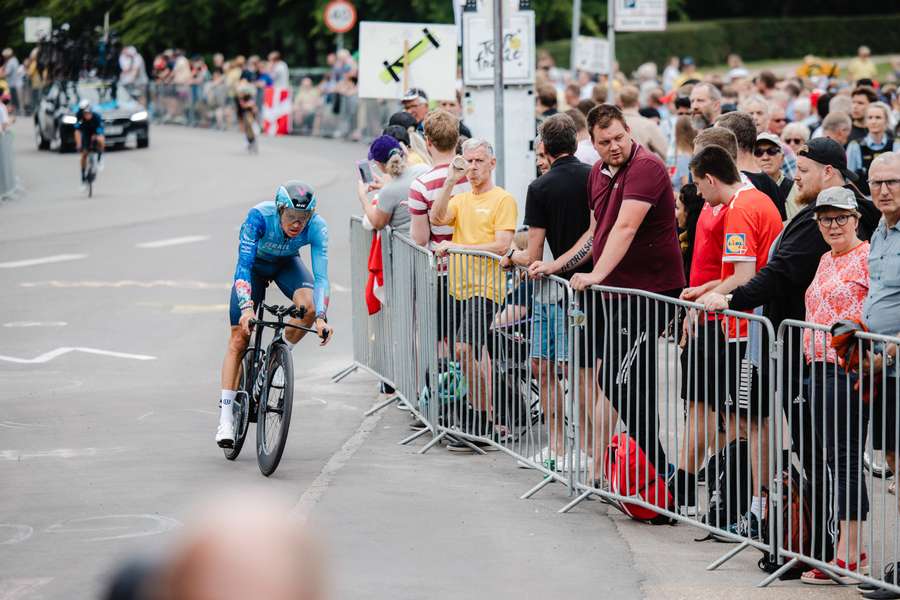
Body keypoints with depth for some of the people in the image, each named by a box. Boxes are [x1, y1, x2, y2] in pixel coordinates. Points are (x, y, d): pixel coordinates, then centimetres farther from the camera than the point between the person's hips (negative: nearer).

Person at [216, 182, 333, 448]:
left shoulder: (317, 227, -31)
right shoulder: (259, 216, -37)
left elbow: (321, 276, -33)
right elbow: (243, 265, -38)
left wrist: (321, 318, -46)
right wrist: (246, 308, -52)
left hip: (287, 264, 1)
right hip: (255, 264, -1)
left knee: (308, 306, -31)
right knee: (239, 338, -9)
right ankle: (225, 417, -7)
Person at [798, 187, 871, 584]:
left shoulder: (867, 257, -9)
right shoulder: (826, 260, 19)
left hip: (850, 369, -9)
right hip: (821, 368, 9)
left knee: (846, 458, -9)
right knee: (835, 458, 11)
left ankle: (848, 558, -7)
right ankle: (852, 547, 17)